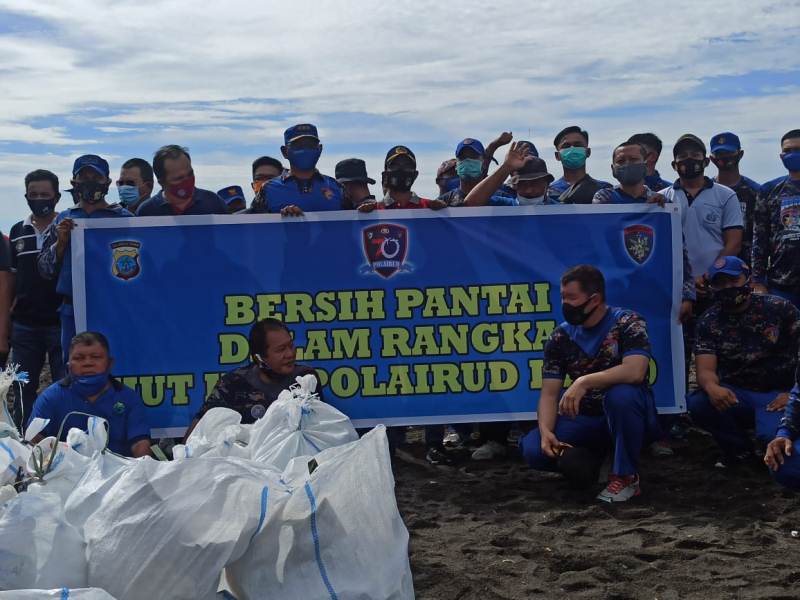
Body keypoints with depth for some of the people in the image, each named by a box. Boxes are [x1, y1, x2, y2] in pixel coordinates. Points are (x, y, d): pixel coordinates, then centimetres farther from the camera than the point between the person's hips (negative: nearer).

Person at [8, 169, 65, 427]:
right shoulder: (18, 232, 11)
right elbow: (11, 279, 15)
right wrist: (7, 318, 12)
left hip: (61, 322, -4)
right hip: (25, 325, 4)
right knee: (22, 391, 10)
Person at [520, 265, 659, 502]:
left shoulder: (628, 323, -14)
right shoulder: (560, 337, -1)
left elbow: (635, 372, -31)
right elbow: (549, 394, -4)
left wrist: (584, 382, -36)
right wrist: (545, 431, -22)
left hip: (628, 418, -4)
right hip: (586, 419, 4)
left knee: (621, 394, -38)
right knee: (533, 449, -19)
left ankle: (626, 476, -17)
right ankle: (590, 461, 11)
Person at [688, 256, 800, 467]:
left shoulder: (779, 308, -2)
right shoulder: (709, 322, 1)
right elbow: (705, 370, -10)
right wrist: (712, 387, -34)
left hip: (776, 394, -3)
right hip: (735, 395, 3)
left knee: (771, 434, -35)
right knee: (696, 403, -29)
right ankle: (739, 448, 0)